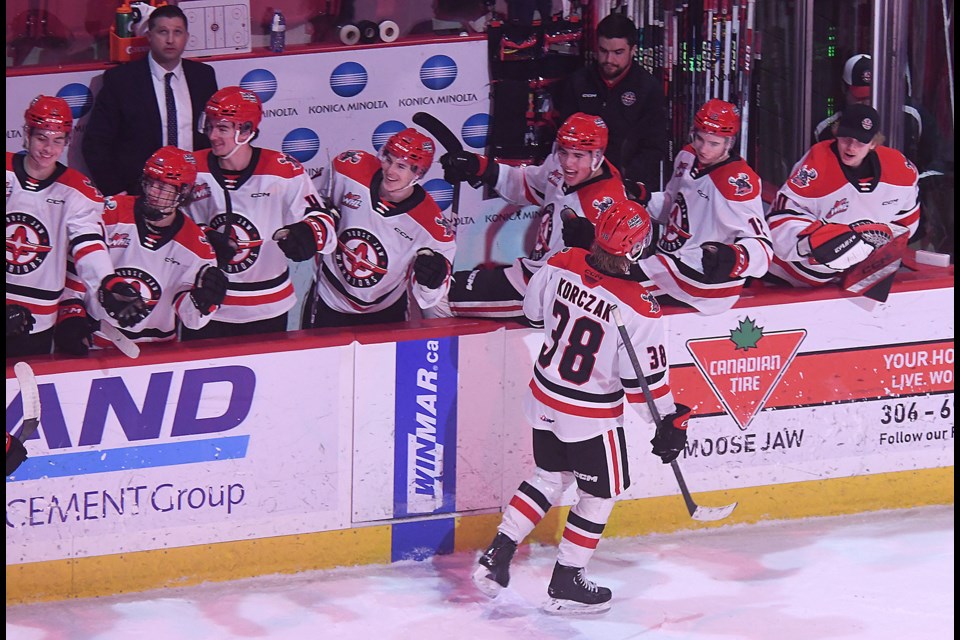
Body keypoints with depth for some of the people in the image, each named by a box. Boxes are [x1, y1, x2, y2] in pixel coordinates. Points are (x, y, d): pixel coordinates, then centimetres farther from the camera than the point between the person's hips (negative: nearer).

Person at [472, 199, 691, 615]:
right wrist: (669, 422, -6)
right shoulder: (637, 308, -27)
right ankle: (566, 585, 22)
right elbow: (646, 378, -19)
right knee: (600, 492, 15)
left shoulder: (561, 265, -12)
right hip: (590, 416, -6)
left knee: (550, 477, 25)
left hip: (544, 399, 6)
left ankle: (496, 556, 20)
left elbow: (534, 312, 7)